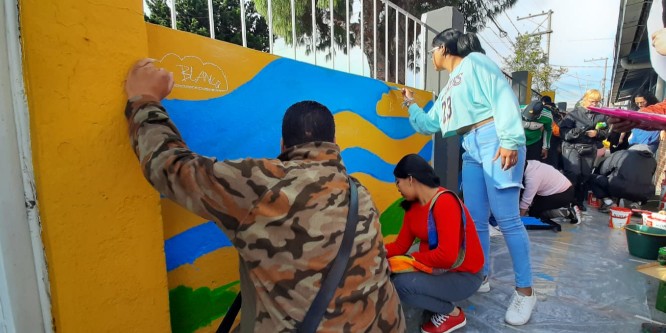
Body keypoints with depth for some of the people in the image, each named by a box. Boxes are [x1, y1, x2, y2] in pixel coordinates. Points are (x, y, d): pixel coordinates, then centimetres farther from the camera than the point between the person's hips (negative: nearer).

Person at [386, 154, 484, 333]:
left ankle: (452, 313, 1)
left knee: (401, 283, -25)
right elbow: (400, 246, -1)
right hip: (435, 269, 8)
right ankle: (438, 302, 10)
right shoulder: (412, 206, 0)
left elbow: (447, 256, -32)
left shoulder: (445, 202, -25)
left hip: (463, 276, -7)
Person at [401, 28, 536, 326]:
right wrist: (411, 103, 35)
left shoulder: (474, 62, 4)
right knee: (476, 220, 8)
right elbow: (428, 124, 32)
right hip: (471, 151, 8)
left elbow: (503, 96, -10)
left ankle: (525, 290, 4)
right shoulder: (448, 89, 27)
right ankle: (480, 277, 22)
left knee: (506, 217, -9)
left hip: (495, 141, -8)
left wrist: (510, 140, -20)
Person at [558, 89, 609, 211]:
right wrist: (578, 131, -28)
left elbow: (605, 133, 10)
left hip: (590, 149, 5)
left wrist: (597, 133, -11)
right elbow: (563, 132, -13)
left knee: (586, 176, 8)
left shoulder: (601, 115, 8)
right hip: (572, 147, -5)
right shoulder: (575, 113, -6)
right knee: (573, 174, -16)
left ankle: (580, 201, 22)